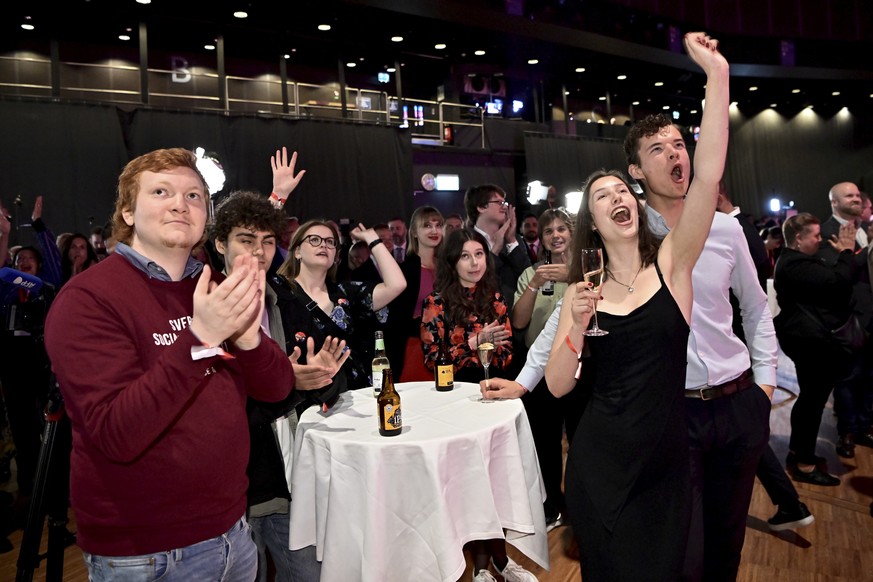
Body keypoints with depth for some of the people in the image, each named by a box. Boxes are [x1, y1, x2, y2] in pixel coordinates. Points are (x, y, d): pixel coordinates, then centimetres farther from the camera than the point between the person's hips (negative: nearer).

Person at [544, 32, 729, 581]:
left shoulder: (671, 263, -3)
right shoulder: (580, 292, -1)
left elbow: (708, 176, -17)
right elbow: (559, 387, -6)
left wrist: (717, 73, -19)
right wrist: (578, 326, -22)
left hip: (666, 464, 0)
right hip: (599, 467, 0)